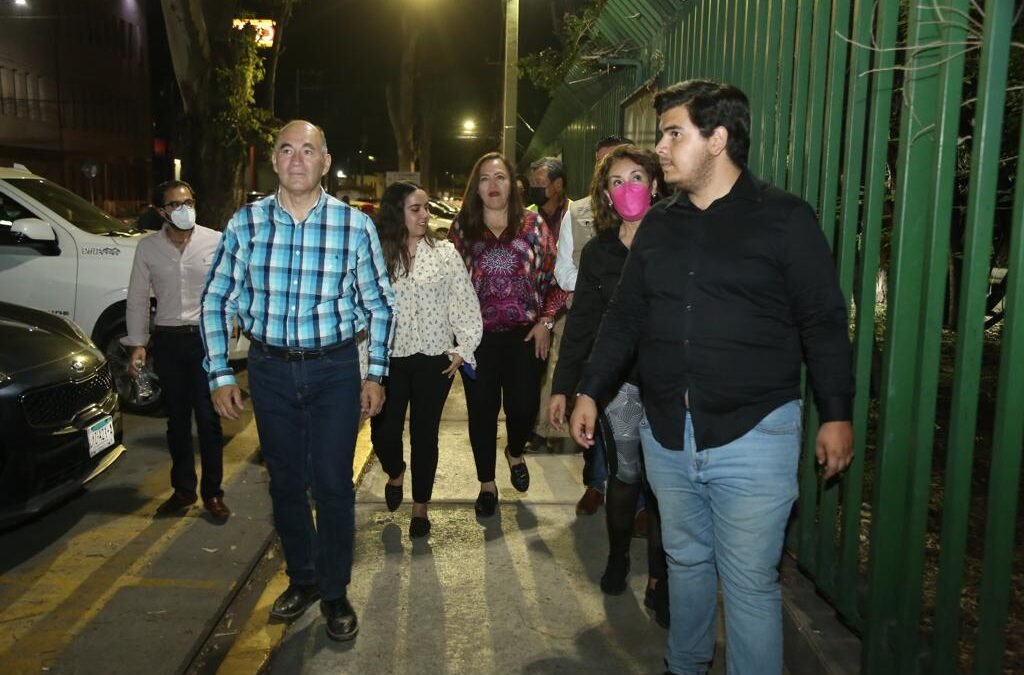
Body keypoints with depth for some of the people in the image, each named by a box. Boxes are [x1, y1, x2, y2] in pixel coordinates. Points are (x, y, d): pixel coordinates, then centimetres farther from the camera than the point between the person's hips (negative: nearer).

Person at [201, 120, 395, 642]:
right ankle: (302, 578, 35)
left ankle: (335, 593, 23)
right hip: (270, 368, 2)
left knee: (333, 483, 3)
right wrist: (220, 374, -1)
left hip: (334, 369, -2)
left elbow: (379, 305, 2)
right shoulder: (246, 222, -4)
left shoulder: (355, 225, -7)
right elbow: (217, 301, 3)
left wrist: (376, 374, 0)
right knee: (285, 481, 14)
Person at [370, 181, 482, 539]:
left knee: (425, 434, 7)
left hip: (434, 360, 0)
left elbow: (465, 302, 1)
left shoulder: (445, 252, -1)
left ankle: (420, 505, 26)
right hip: (388, 359, 0)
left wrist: (464, 349, -3)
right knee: (383, 432, 1)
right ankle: (395, 472, 38)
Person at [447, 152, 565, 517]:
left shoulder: (533, 224, 1)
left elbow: (554, 277, 2)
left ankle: (515, 452, 35)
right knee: (482, 409, 6)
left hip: (525, 333, 0)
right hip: (478, 335, 1)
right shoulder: (462, 226, 3)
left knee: (524, 404, -1)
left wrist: (545, 321, -5)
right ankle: (487, 484, 25)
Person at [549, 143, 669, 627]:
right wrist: (562, 386, 6)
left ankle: (659, 578, 16)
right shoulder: (598, 252, 6)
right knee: (625, 474, 11)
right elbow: (580, 322, 8)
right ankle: (617, 557, 34)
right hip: (619, 381, 2)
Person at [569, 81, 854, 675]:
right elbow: (625, 317, 13)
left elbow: (824, 321, -4)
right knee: (686, 560, 20)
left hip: (753, 435, -5)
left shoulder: (784, 218, -5)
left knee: (749, 581, 3)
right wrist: (590, 391, 11)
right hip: (667, 435, 5)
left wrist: (837, 413, -4)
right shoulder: (658, 224, 9)